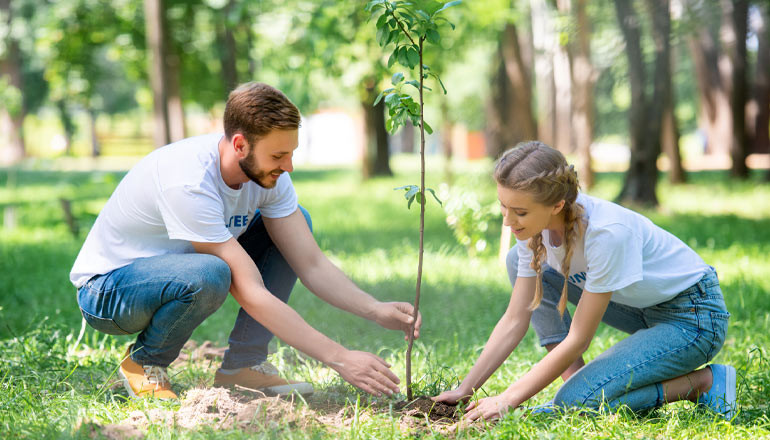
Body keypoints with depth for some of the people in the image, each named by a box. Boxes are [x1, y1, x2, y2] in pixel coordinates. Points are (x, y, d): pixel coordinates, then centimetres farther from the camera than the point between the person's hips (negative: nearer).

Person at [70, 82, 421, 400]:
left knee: (296, 222, -4)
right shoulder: (190, 183, -35)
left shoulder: (266, 172, -12)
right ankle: (145, 362, -9)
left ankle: (243, 362, -2)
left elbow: (311, 264, -8)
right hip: (107, 289, -8)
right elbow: (251, 294, -35)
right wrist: (339, 359, -35)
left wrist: (375, 310, -23)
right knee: (208, 275, -40)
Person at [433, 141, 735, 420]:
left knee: (580, 401, -23)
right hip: (643, 308, 8)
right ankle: (576, 381, -1)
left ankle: (705, 383, -6)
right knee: (520, 260, -3)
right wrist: (465, 389, -10)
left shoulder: (607, 232, -34)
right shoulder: (534, 226, -12)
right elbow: (515, 320, -5)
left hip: (693, 317, -8)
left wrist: (507, 401, -24)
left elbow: (578, 340, -27)